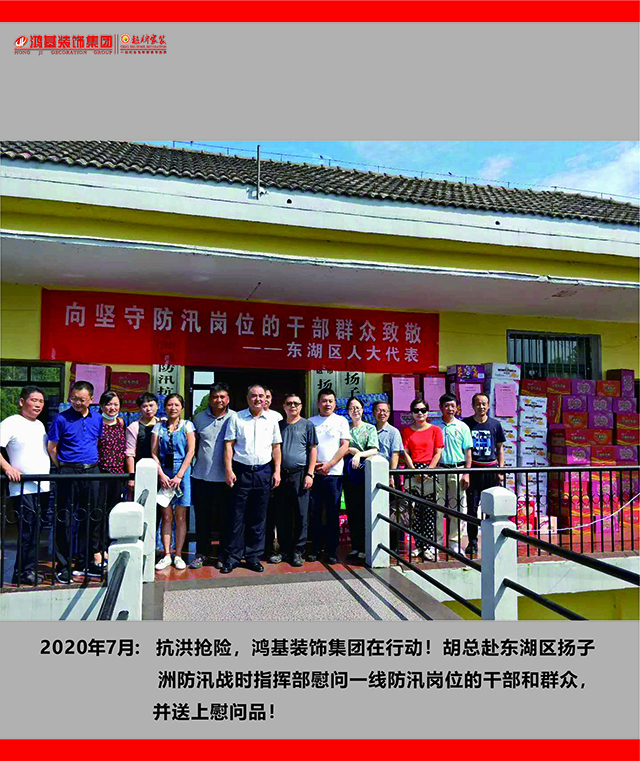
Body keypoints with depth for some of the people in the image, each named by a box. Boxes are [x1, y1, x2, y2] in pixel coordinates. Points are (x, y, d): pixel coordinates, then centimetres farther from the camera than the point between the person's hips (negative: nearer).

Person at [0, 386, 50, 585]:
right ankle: (25, 572, 2)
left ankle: (28, 570, 17)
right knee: (28, 530, -8)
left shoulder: (40, 425, 18)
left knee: (36, 531, 9)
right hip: (23, 488, -7)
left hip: (43, 486, 7)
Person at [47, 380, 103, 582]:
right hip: (69, 472, -4)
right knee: (65, 520, 0)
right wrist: (62, 467, -1)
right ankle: (62, 565, 11)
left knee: (90, 518, 10)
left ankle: (85, 562, 23)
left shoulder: (97, 419, 7)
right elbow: (51, 447, -1)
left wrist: (93, 464, 11)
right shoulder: (62, 419, -5)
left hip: (92, 472, 4)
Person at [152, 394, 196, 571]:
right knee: (166, 516, 3)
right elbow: (154, 453, 4)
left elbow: (191, 452, -4)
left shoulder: (187, 425, 3)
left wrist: (179, 476, -11)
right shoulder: (159, 427, 8)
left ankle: (178, 555, 10)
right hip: (163, 473, 1)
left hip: (182, 472, -1)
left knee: (180, 516, 3)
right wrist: (161, 474, -9)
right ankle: (166, 555, 10)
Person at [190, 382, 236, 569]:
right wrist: (200, 459, 10)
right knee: (202, 518, 10)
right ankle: (202, 553, 24)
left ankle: (223, 555, 20)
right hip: (202, 476, 2)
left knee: (225, 518, 6)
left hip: (225, 478, -2)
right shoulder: (200, 417, 7)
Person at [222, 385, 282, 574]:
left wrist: (277, 471, 5)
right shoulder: (237, 418, 3)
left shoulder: (272, 420, 9)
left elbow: (276, 447, 12)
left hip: (263, 472, 2)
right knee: (236, 516, 1)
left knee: (258, 517, 8)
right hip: (240, 471, -2)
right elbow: (229, 445, 0)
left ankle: (253, 556, 18)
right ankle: (232, 557, 11)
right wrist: (228, 470, -8)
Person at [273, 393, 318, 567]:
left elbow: (313, 450, 1)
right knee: (282, 515, 7)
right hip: (281, 474, 3)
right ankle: (284, 550, 18)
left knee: (301, 514, -1)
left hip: (300, 474, -3)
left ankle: (298, 551, 9)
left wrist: (309, 474, -7)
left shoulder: (307, 425, 4)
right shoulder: (279, 425, 13)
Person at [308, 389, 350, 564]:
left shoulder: (341, 421, 6)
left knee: (333, 513, 2)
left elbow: (344, 446, 0)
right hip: (314, 472, 2)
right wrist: (314, 465, -5)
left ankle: (332, 550, 11)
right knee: (314, 512, 4)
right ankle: (316, 548, 15)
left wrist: (328, 464, -9)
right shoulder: (311, 422, 11)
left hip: (334, 473, -1)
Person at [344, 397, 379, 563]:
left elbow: (374, 450, -3)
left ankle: (364, 548, 2)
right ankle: (355, 546, 12)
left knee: (363, 509, -5)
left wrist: (359, 454, -16)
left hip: (364, 470, -2)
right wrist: (353, 450, -9)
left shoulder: (370, 428, 8)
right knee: (351, 510, 4)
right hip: (348, 470, 2)